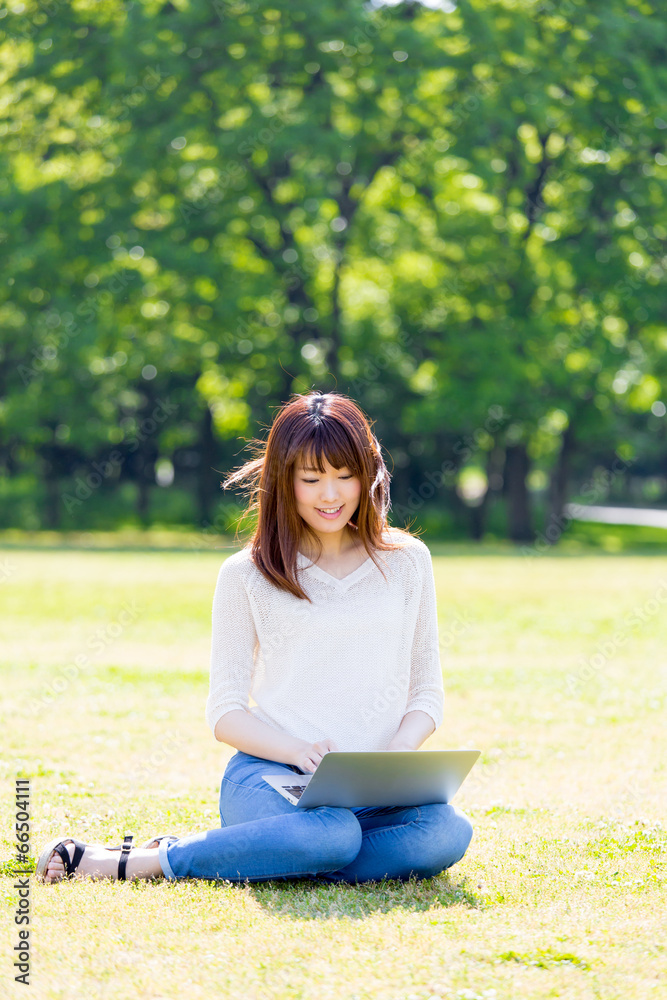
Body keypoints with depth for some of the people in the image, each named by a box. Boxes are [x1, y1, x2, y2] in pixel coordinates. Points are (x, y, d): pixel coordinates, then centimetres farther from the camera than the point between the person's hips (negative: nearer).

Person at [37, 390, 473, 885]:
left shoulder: (406, 561, 13)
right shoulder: (247, 575, 6)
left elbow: (428, 692, 14)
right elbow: (225, 712, 5)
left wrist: (399, 752, -9)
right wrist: (299, 751, -16)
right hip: (270, 773, -3)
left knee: (448, 833, -33)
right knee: (331, 837, -39)